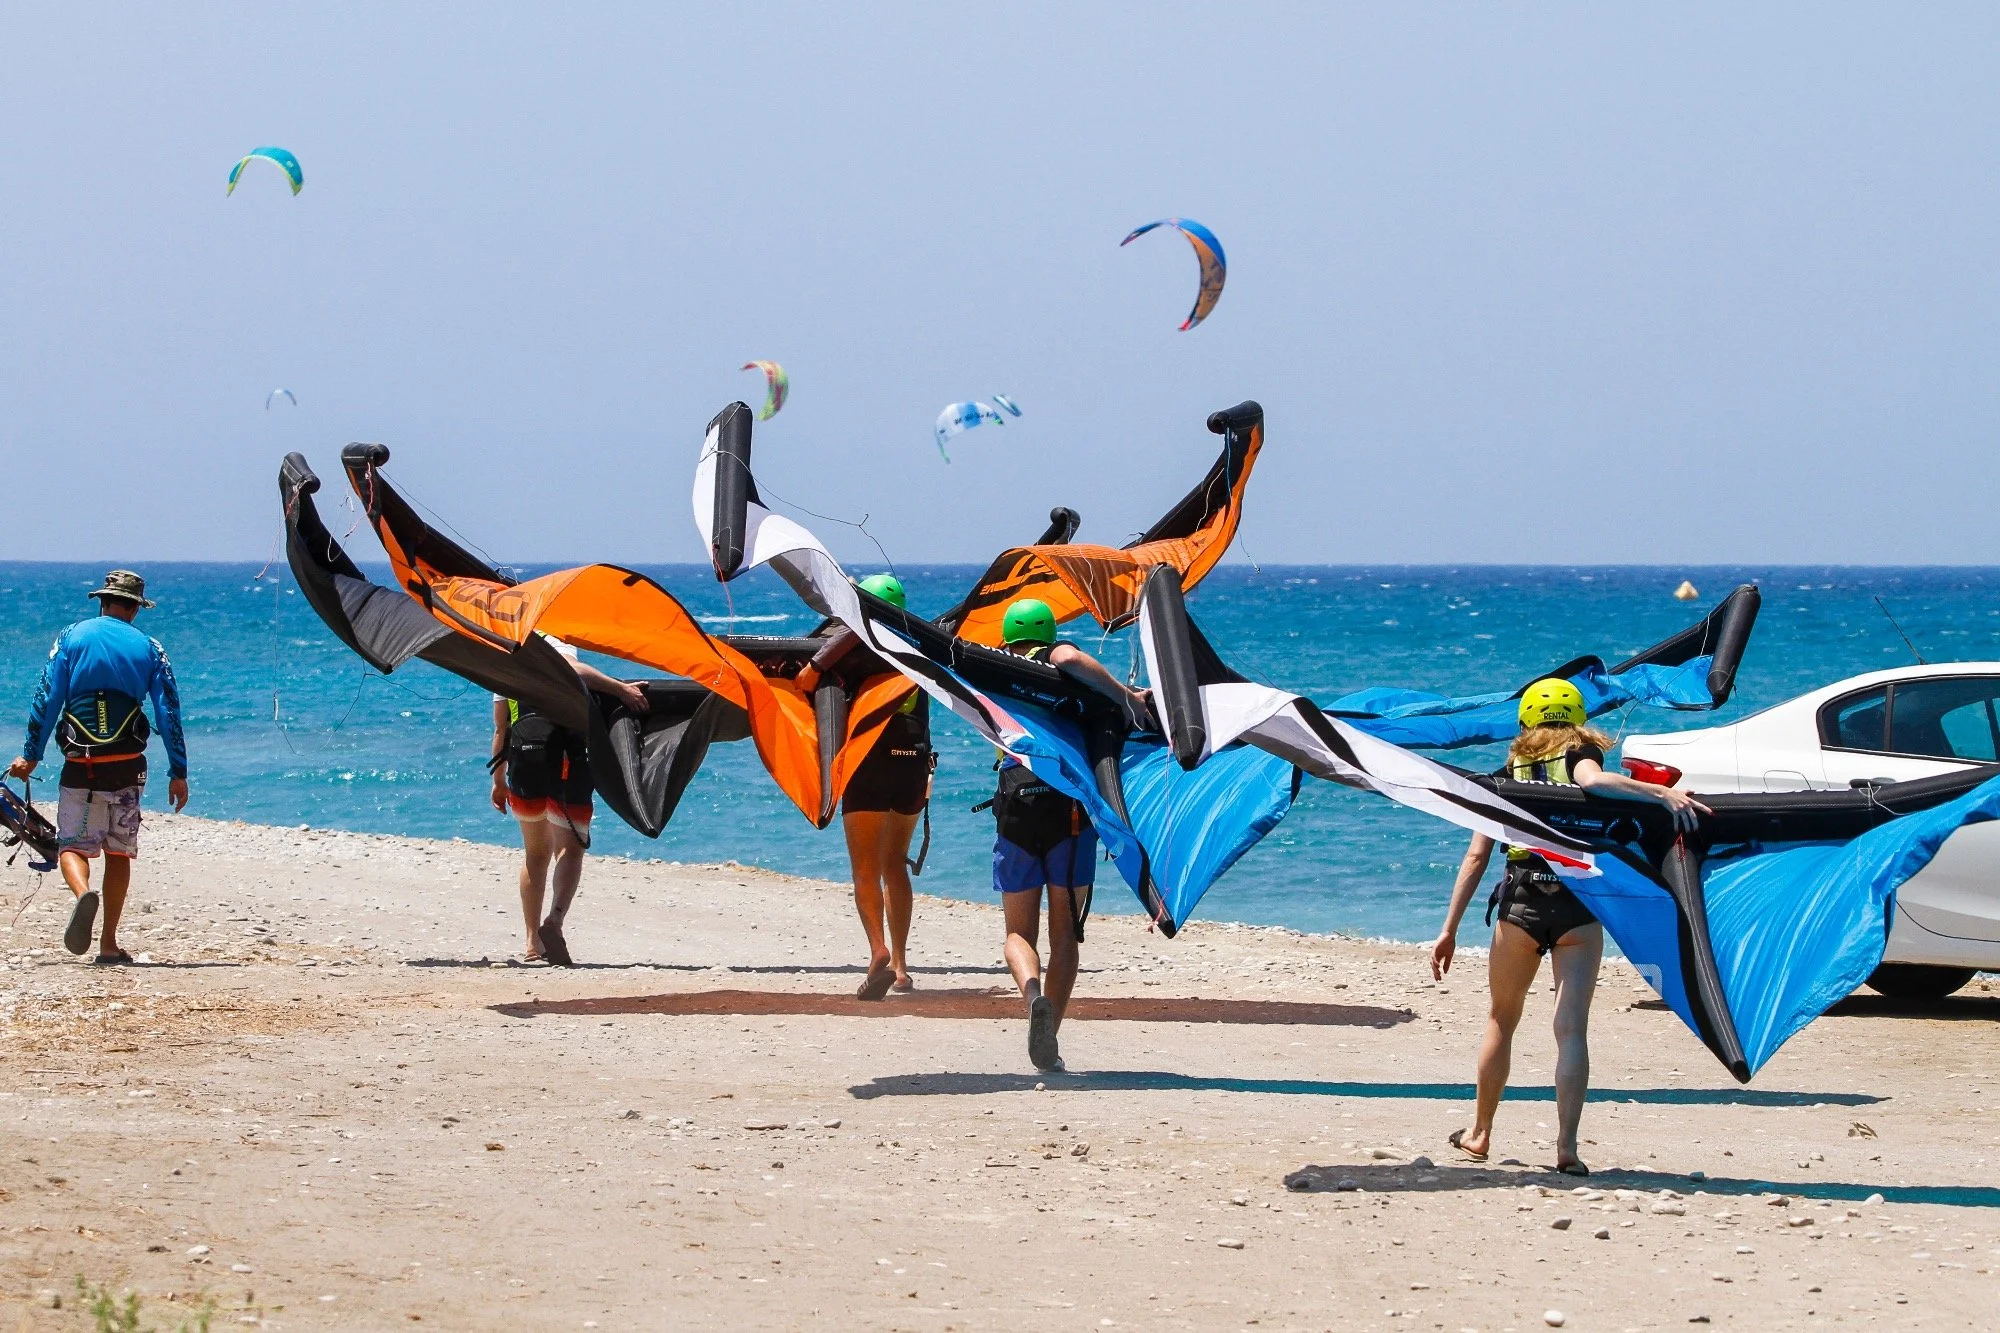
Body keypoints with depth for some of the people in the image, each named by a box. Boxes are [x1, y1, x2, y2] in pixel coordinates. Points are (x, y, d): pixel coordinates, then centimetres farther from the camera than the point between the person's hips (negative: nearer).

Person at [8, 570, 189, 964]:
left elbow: (46, 699, -1)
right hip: (127, 767, 1)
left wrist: (31, 756, 4)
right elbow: (169, 713, 4)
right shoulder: (149, 649, 6)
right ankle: (109, 944, 10)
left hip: (79, 765, -1)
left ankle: (83, 892, -32)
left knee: (72, 844, 1)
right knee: (119, 852, 11)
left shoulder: (71, 638, 4)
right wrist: (178, 773, 7)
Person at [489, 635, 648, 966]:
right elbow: (574, 670, -16)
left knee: (536, 851, 17)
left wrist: (499, 780, 29)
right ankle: (555, 920, -30)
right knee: (570, 846, -5)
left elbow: (500, 730, 21)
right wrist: (620, 688, -25)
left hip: (522, 753, 4)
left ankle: (533, 943, 15)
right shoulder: (553, 644, 9)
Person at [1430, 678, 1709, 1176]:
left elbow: (1476, 856, 12)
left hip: (1520, 904, 2)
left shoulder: (1508, 774, 16)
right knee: (1572, 1028, -3)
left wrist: (1450, 929, 13)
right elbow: (1594, 781, -18)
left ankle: (1479, 1134, 29)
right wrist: (1664, 792, -27)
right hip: (1578, 907, -2)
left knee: (1502, 1019, 20)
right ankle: (1567, 1147, -13)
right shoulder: (1580, 755, 8)